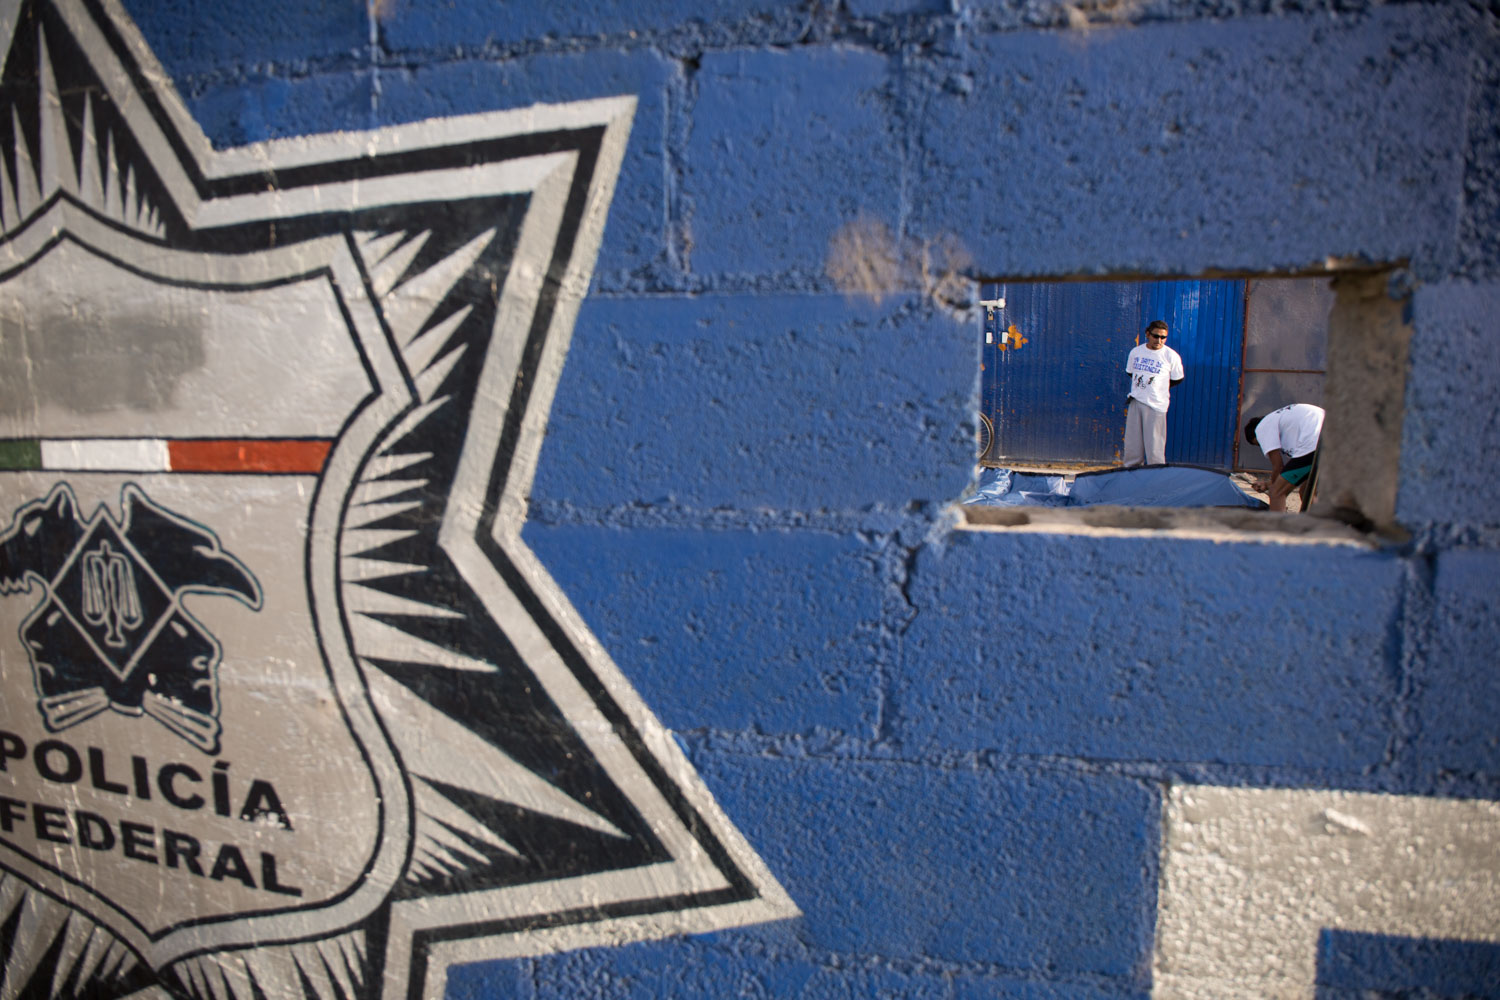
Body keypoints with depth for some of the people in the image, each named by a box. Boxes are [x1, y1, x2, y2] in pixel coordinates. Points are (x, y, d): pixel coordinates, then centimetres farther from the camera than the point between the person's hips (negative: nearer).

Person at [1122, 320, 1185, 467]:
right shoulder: (1136, 351, 6)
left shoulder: (1171, 356, -5)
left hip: (1156, 404, -4)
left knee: (1154, 445, -6)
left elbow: (1177, 379, 5)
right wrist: (1140, 385, 11)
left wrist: (1159, 386, 7)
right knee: (1132, 443, 9)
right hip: (1135, 401, 4)